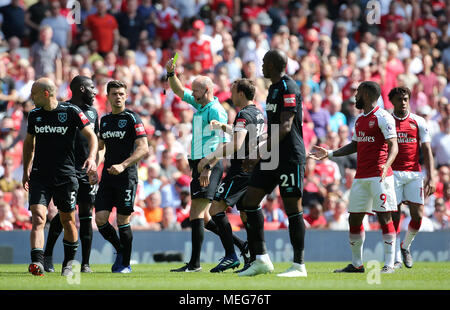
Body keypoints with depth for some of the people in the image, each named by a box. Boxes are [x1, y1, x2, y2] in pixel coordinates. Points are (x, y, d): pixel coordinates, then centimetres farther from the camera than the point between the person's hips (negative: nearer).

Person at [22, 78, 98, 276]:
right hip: (39, 176, 2)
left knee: (68, 221, 7)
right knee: (38, 217, -16)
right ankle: (37, 263, -27)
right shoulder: (34, 115, 8)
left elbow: (91, 135, -3)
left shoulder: (71, 111, -5)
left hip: (65, 176, -2)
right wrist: (26, 172, 21)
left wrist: (91, 158, -20)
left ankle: (68, 264, 25)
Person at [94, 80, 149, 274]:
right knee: (100, 219, -3)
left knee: (122, 221, -3)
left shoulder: (132, 119, -6)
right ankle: (119, 250, 20)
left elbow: (143, 149, -13)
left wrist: (122, 165, -22)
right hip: (107, 177, 6)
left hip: (126, 176, -6)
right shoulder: (104, 120, 14)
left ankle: (125, 263, 10)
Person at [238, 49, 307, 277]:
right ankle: (261, 260, 8)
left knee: (293, 208, -5)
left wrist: (261, 152, -24)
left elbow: (285, 126, -21)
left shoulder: (289, 88, -13)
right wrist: (262, 153, 24)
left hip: (290, 157, -10)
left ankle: (299, 265, 2)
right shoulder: (274, 88, 17)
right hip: (272, 157, 10)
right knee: (250, 201, 4)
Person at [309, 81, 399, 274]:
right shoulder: (359, 120, 19)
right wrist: (329, 154, 26)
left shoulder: (383, 117, -8)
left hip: (379, 176, -9)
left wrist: (386, 165, -33)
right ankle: (356, 264, 15)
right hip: (361, 177, 9)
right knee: (354, 218, 8)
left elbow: (393, 146, -15)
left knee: (384, 217, -7)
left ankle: (389, 264, -6)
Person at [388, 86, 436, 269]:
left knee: (418, 216, -3)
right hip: (393, 173, -1)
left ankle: (405, 247, 23)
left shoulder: (419, 122, 5)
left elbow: (427, 151, 3)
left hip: (415, 173, 1)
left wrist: (431, 178, -5)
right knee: (394, 217, -5)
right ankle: (396, 258, 3)